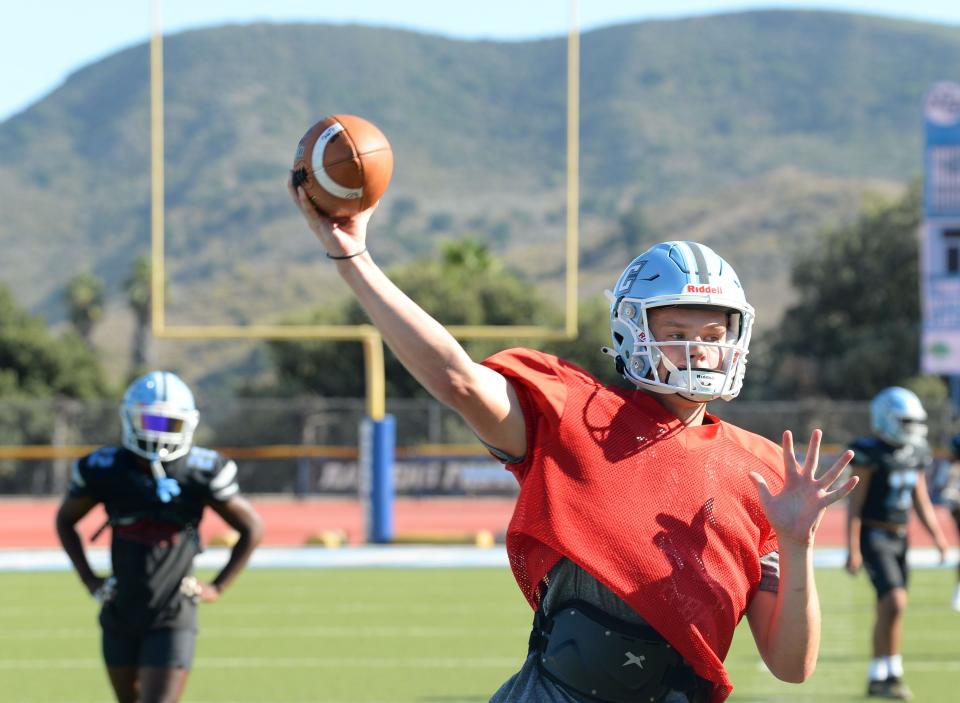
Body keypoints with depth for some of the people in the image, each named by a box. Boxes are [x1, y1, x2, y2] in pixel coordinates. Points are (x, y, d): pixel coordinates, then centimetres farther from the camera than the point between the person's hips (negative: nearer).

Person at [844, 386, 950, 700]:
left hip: (899, 538, 7)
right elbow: (855, 502, -13)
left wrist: (937, 535, 6)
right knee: (895, 601, -18)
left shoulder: (915, 455, 9)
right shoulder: (870, 453, -13)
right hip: (874, 536, -7)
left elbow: (921, 501, 17)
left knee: (888, 610, 10)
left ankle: (878, 678, 19)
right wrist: (853, 548, -16)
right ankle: (891, 673, -10)